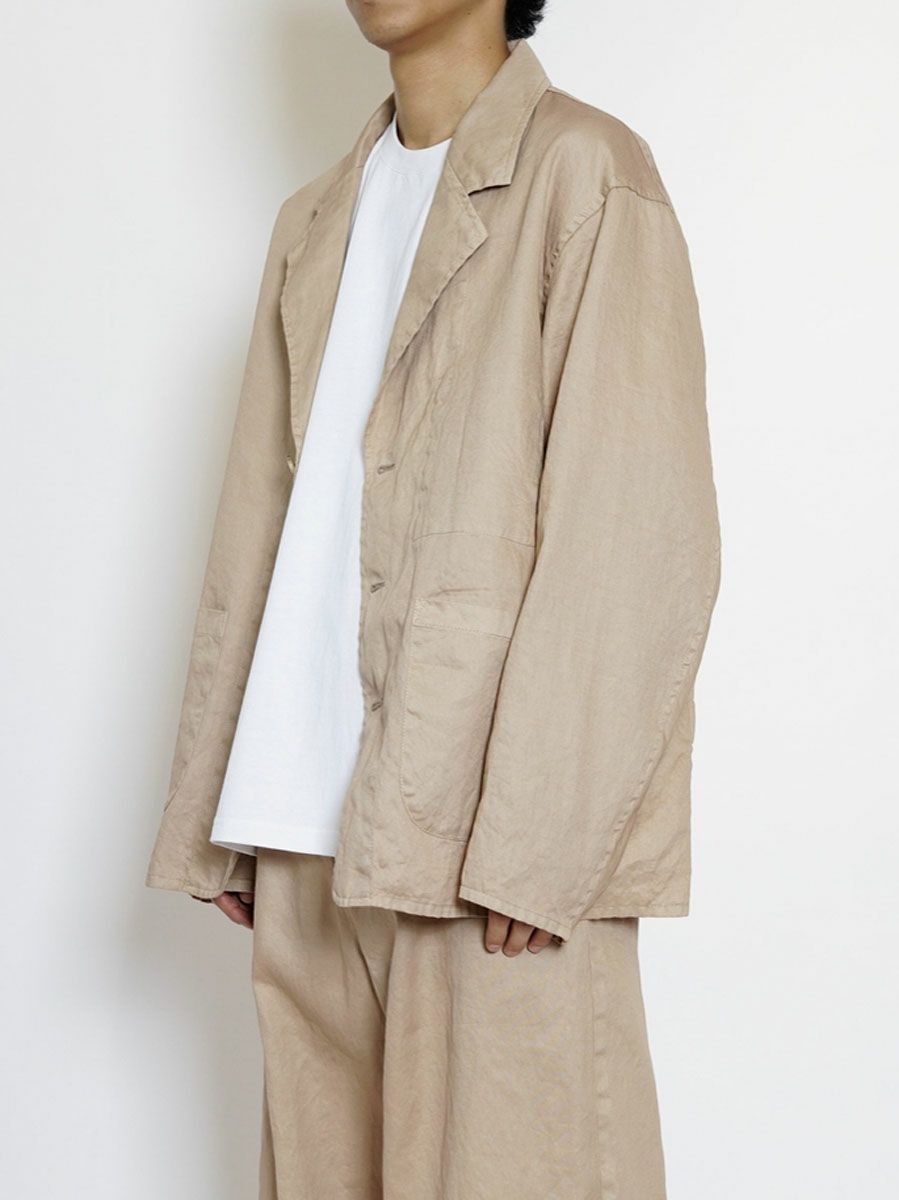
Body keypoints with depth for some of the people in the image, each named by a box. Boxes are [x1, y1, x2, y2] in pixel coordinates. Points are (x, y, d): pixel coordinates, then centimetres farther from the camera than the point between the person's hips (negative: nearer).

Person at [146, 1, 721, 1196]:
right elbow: (261, 526, 16)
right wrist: (218, 814, 11)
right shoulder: (315, 222, 19)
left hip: (497, 832, -6)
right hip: (312, 828, 6)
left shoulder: (584, 174, -1)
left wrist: (539, 835, -15)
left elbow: (642, 540, -9)